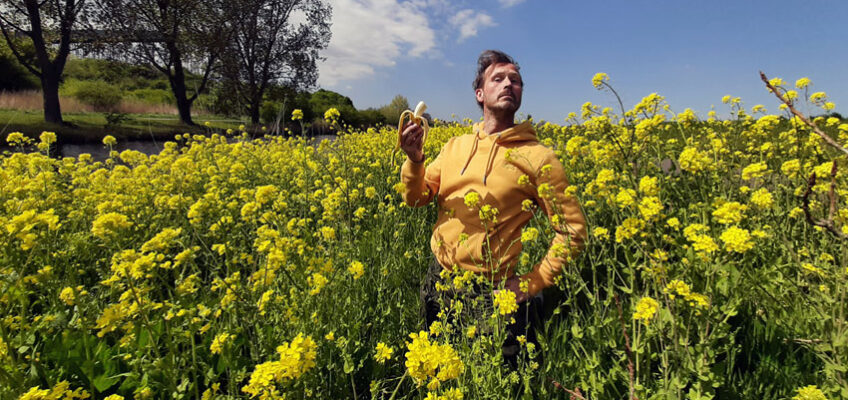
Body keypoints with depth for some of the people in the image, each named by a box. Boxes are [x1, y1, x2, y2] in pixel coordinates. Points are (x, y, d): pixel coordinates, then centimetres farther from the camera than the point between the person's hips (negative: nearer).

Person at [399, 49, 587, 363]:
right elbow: (416, 198, 3)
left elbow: (573, 229, -7)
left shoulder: (538, 157, -9)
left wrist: (534, 283, -11)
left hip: (492, 293, -4)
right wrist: (414, 160, -16)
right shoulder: (455, 146, 4)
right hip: (439, 283, 5)